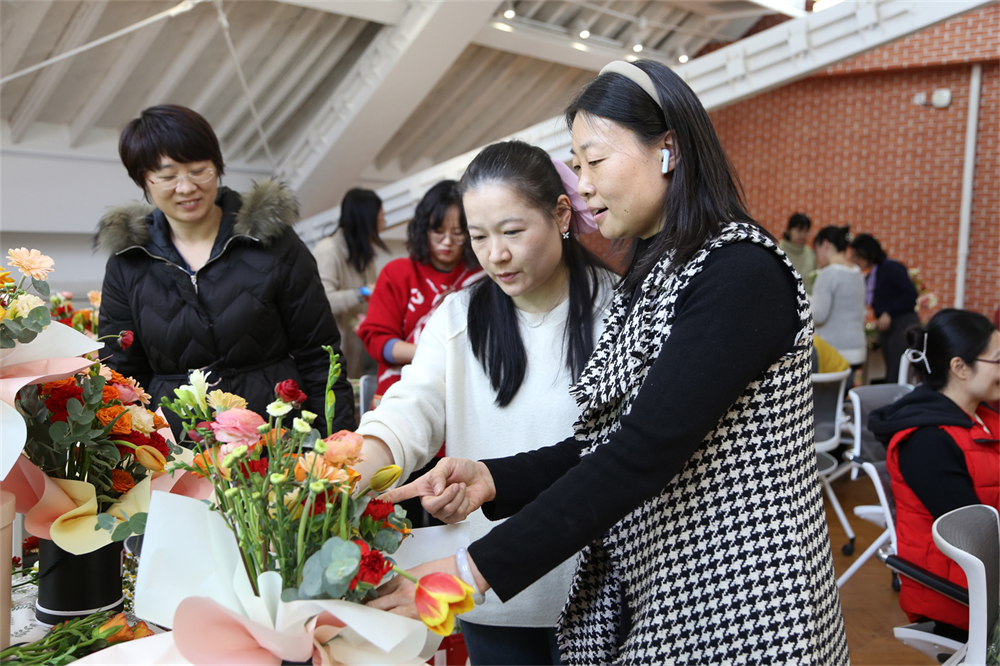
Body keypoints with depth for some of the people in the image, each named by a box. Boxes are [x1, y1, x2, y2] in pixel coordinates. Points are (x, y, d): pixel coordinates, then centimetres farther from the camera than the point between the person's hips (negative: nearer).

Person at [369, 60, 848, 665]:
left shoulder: (741, 273, -19)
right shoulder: (650, 276, 9)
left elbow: (645, 454, -25)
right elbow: (607, 443, 7)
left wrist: (477, 568, -24)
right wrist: (494, 478, -8)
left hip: (737, 616, -7)